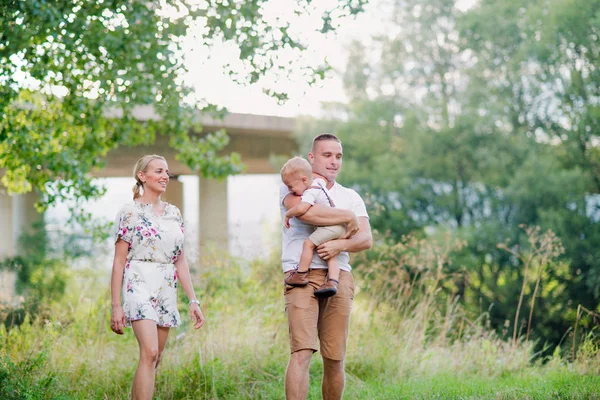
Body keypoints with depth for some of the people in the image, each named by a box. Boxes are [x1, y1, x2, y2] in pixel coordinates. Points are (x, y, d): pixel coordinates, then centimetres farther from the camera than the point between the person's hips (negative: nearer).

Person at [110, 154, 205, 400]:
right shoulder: (130, 212, -4)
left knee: (154, 359, 7)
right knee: (149, 354, -20)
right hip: (140, 286, -6)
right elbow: (119, 261, -6)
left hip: (167, 290, 7)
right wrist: (116, 306, -10)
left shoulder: (174, 213, 14)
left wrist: (193, 300, 9)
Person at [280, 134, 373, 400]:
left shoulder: (350, 197, 20)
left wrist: (340, 245, -13)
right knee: (301, 352, -17)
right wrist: (348, 218, -5)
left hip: (339, 278, 4)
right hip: (302, 276, -4)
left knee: (335, 359, 2)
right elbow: (307, 212, -16)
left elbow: (366, 240, 8)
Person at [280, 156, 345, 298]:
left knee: (308, 243, -10)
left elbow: (301, 208, -33)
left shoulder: (310, 193, -16)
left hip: (329, 225, -11)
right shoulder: (318, 181, 13)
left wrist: (288, 215, -15)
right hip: (340, 227, 11)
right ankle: (332, 281, -2)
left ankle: (301, 275, -9)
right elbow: (322, 177, 39)